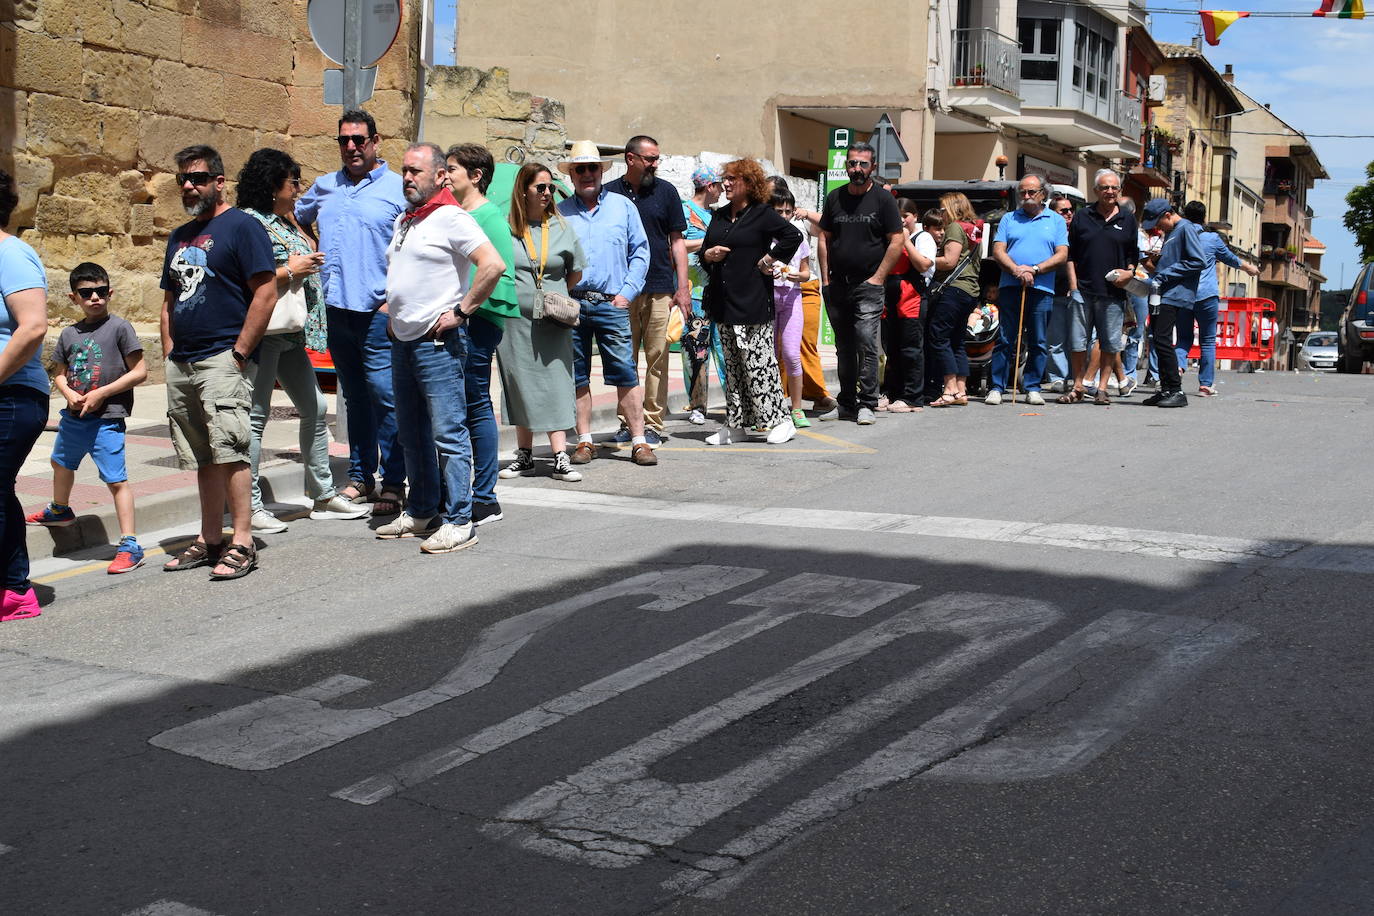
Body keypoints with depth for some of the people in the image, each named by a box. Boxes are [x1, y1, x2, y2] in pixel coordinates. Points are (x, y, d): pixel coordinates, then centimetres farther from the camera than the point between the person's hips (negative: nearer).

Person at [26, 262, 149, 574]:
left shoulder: (119, 327, -8)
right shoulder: (69, 334, 8)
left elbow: (139, 372, -11)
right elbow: (59, 373, 16)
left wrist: (101, 393, -16)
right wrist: (69, 393, -7)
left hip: (107, 419, -7)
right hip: (73, 417, 7)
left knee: (116, 479, -13)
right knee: (61, 462, 29)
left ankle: (129, 545, -12)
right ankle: (59, 510, 58)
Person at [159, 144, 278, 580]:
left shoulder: (241, 226, -3)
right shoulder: (180, 237, 20)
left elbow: (265, 293, -11)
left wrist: (239, 353, -15)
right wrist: (170, 353, 12)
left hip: (224, 359, -8)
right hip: (182, 363, 8)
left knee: (230, 449, -13)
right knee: (202, 457, 10)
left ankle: (242, 543, -10)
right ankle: (209, 540, 15)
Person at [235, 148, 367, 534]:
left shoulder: (285, 223, 16)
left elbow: (310, 254, 30)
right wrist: (290, 271, -18)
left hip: (292, 334, 10)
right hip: (262, 331, -10)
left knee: (314, 408, 13)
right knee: (255, 414, -5)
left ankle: (324, 496, 23)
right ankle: (249, 507, 1)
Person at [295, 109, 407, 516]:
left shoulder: (398, 188, -2)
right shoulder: (325, 187, 14)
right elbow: (298, 219, 33)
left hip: (378, 310, -5)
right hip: (337, 309, 6)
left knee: (385, 395, -7)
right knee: (354, 397, 13)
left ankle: (393, 482, -2)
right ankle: (360, 475, 20)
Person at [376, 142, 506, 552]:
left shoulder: (452, 218, -11)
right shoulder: (403, 220, 17)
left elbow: (493, 265, -22)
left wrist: (461, 311, -18)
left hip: (438, 342, -9)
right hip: (402, 340, 9)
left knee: (448, 433, -7)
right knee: (412, 434, 15)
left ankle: (458, 522, -4)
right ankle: (421, 513, 26)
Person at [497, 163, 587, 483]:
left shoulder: (561, 226, 6)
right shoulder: (504, 227, -2)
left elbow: (576, 271, 17)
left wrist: (555, 298, 12)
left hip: (552, 322, 1)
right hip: (515, 320, 0)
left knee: (555, 384, -4)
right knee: (521, 385, 7)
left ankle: (561, 458, -6)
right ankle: (524, 455, 17)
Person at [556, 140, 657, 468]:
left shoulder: (622, 206, 10)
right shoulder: (560, 212, 10)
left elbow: (640, 251, 9)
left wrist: (627, 292, -1)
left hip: (611, 305, -1)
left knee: (626, 375, -5)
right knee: (577, 376, 5)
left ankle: (639, 441, -1)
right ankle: (584, 441, 13)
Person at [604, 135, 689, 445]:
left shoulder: (665, 192, 9)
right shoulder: (609, 193, 6)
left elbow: (677, 242, 9)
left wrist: (683, 287, 2)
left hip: (659, 289, 0)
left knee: (657, 358, -1)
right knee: (625, 359, 4)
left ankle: (653, 424, 4)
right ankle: (626, 422, 12)